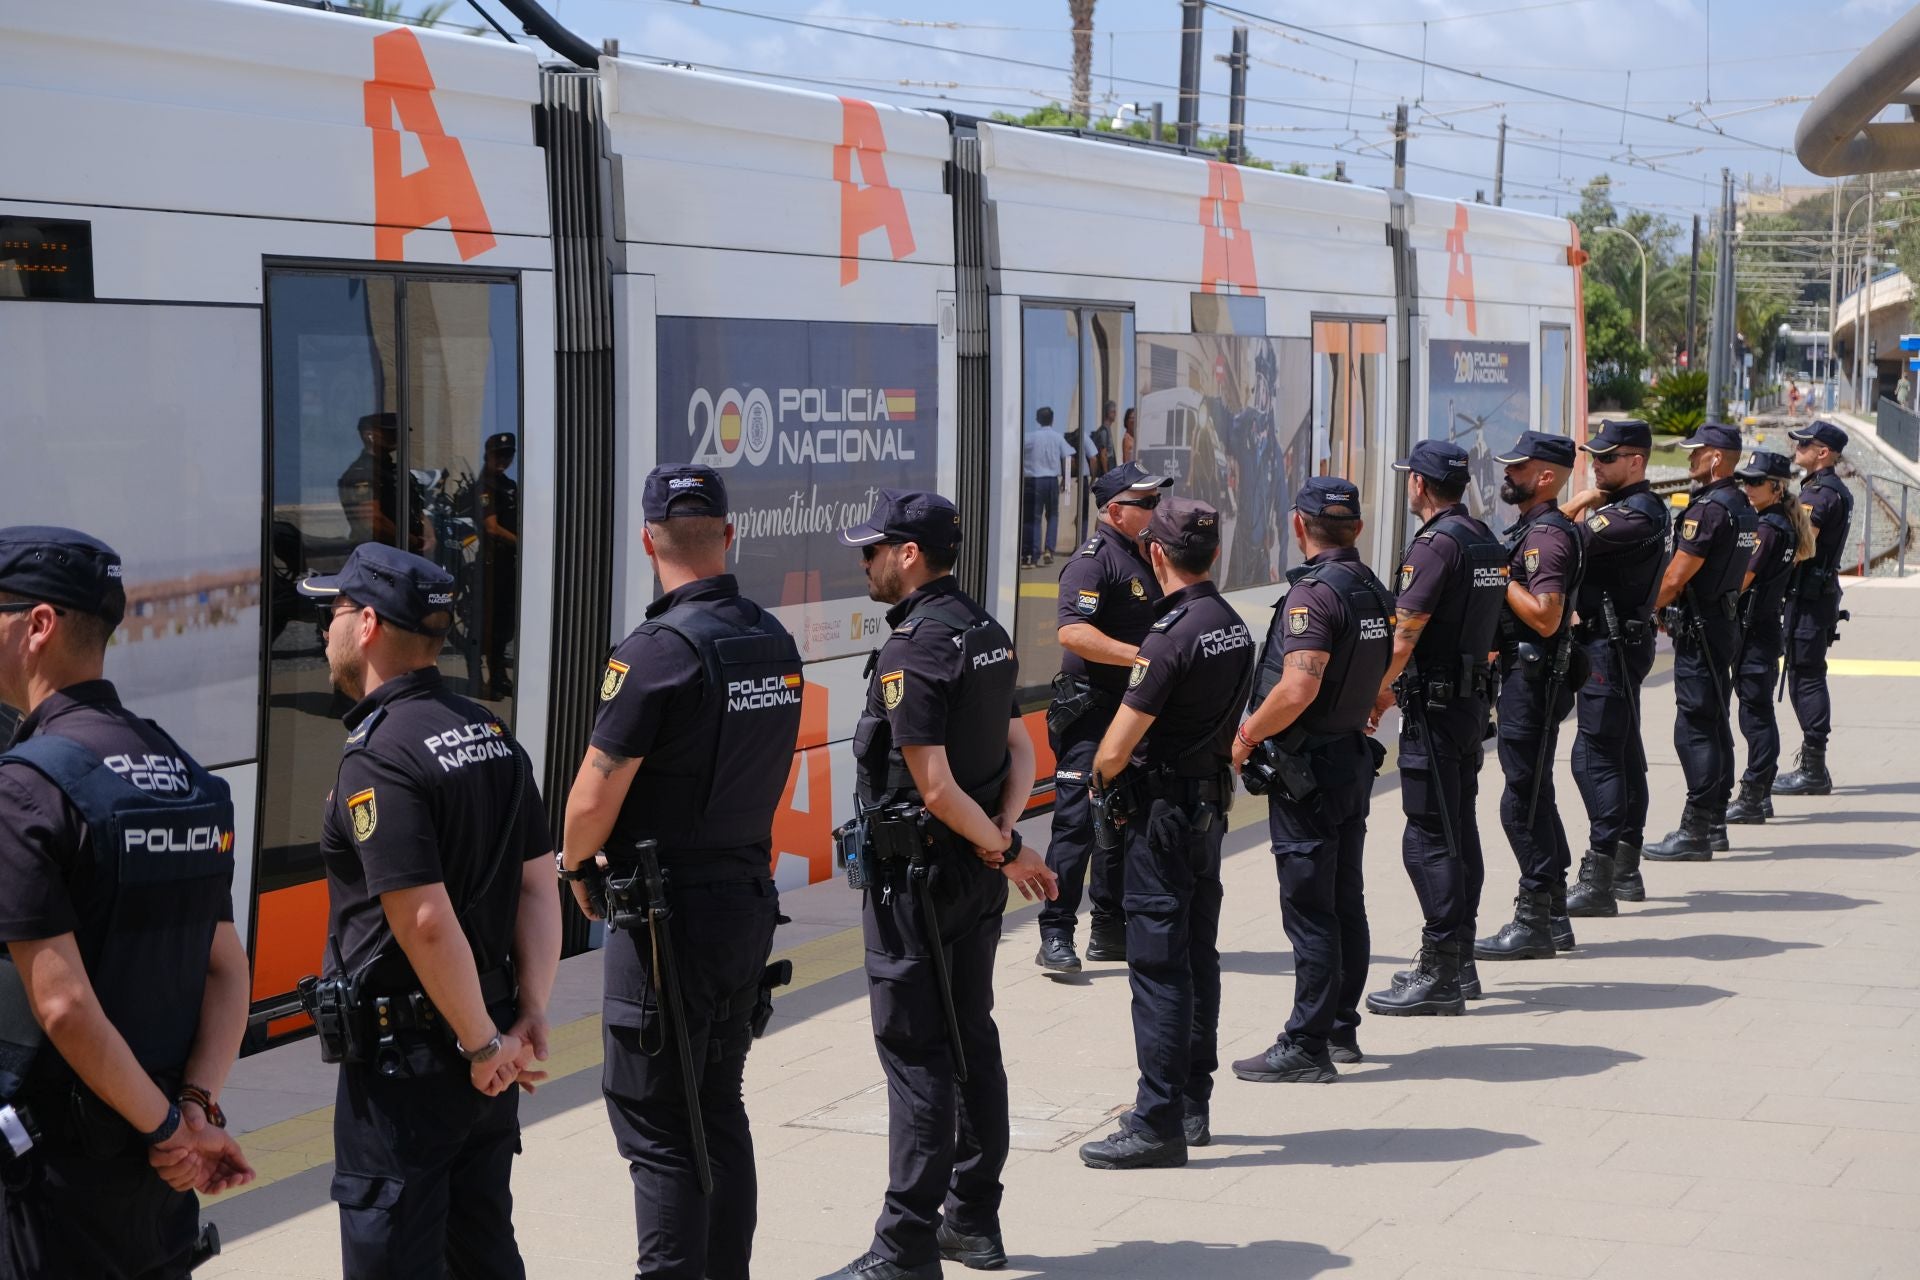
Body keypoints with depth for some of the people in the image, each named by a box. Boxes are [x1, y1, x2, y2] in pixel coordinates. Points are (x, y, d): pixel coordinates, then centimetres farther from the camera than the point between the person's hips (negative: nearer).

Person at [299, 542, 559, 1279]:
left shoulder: (377, 756, -18)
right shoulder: (490, 735, 7)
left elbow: (426, 921, -24)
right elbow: (538, 886, 6)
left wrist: (486, 1045, -15)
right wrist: (529, 1016, 1)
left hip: (401, 1062, -8)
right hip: (481, 1066, 8)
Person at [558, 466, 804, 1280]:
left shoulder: (659, 649, -18)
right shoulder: (775, 642, 6)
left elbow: (594, 797, -18)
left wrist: (578, 868, 3)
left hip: (670, 916, -8)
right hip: (752, 898, 8)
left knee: (656, 1126, -1)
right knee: (719, 1109, 17)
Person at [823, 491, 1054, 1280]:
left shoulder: (913, 651, -20)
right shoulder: (987, 633, 9)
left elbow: (934, 786, -23)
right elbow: (1020, 751, 11)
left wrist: (1003, 849, -11)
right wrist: (1004, 837, -3)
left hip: (916, 876, -9)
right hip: (977, 878, 9)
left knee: (916, 1053, -5)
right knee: (972, 1039, 15)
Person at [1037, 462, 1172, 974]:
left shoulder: (1146, 558, 16)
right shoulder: (1093, 561, -14)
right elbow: (1073, 632, -26)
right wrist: (1138, 656, -30)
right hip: (1091, 713, -9)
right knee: (1078, 821, -9)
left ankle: (1109, 930, 21)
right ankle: (1055, 936, -6)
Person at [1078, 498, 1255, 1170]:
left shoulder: (1169, 637, -20)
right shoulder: (1235, 626, 7)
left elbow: (1116, 749, -19)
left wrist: (1101, 780, 3)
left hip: (1164, 811, -9)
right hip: (1212, 802, 9)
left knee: (1158, 964, -5)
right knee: (1197, 956, 15)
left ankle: (1159, 1124, -4)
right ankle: (1192, 1104, 24)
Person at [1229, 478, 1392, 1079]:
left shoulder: (1314, 592, -19)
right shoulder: (1372, 590, 8)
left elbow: (1298, 688, -28)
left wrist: (1245, 739, -15)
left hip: (1307, 770, -9)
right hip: (1354, 757, 9)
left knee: (1309, 911, -5)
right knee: (1346, 901, 16)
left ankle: (1306, 1046, -1)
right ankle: (1342, 1027, 25)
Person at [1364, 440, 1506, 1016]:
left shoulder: (1437, 543, -17)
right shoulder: (1486, 540, 12)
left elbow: (1404, 636, -19)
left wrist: (1374, 696, -6)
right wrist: (1395, 688, 21)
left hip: (1435, 708, -9)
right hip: (1472, 698, 10)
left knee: (1429, 838, -7)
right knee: (1459, 829, 14)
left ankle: (1439, 974, -7)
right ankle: (1458, 960, 21)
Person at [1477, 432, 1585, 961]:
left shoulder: (1546, 535, -17)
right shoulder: (1533, 529, 15)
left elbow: (1545, 616, -27)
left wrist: (1503, 577, -18)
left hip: (1534, 678, -11)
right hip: (1525, 675, 11)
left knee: (1523, 801, -7)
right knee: (1533, 796, 15)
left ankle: (1534, 922, -2)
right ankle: (1551, 916, 22)